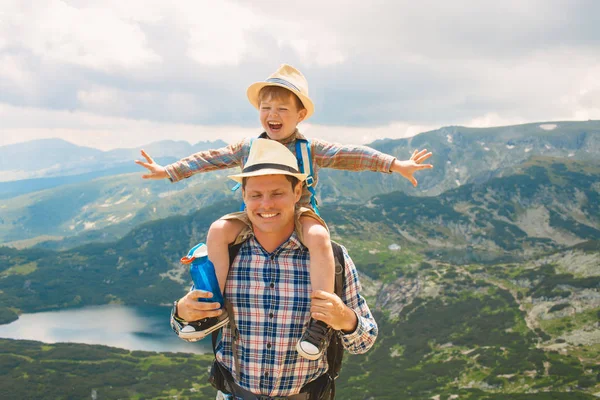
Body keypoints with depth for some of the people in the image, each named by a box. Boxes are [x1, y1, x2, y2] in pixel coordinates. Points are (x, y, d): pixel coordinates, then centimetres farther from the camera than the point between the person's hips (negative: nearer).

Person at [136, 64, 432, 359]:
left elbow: (351, 156, -6)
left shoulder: (312, 149, 1)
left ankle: (320, 319, -30)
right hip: (254, 218, 3)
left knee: (319, 237, -36)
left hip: (298, 214, -3)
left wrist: (395, 164, -14)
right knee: (218, 230, -25)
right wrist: (169, 171, 14)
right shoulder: (247, 148, 10)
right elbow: (210, 159, 15)